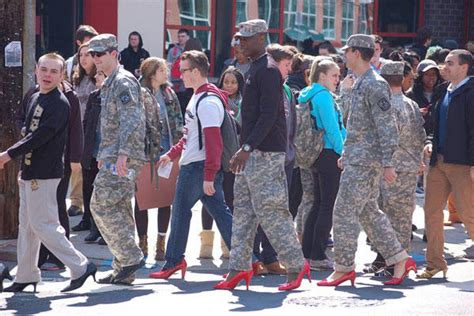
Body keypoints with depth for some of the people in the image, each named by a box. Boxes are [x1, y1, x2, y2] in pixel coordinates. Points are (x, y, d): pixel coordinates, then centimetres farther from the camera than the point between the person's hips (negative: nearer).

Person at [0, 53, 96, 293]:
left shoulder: (59, 103, -15)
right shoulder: (35, 98, 12)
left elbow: (41, 136, -22)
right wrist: (23, 166, 11)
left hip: (45, 174, -9)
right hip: (29, 173, 9)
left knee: (43, 225, -9)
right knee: (27, 226, 13)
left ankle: (80, 266, -3)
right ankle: (26, 277, 20)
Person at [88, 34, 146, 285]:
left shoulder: (124, 82, -10)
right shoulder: (109, 84, 21)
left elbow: (131, 120, -21)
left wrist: (123, 153, -29)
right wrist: (103, 155, 26)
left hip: (122, 159, -10)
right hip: (112, 158, 10)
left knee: (101, 206, -13)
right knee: (119, 210, 10)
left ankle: (131, 257, -9)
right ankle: (123, 270, 13)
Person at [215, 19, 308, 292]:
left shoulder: (268, 70, -13)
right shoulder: (255, 69, 17)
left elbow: (268, 116, -21)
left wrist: (247, 148, -24)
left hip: (266, 153, -10)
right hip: (252, 154, 10)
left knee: (270, 211, -7)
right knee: (244, 210, 8)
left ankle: (297, 265, 1)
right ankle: (240, 268, 11)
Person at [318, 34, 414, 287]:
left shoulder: (374, 85, -15)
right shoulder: (359, 84, 16)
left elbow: (386, 126, -19)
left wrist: (387, 162, -21)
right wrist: (346, 154, 24)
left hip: (365, 160, -10)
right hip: (357, 159, 10)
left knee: (344, 211, -7)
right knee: (368, 212, 12)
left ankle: (343, 268, -1)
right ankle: (400, 260, 15)